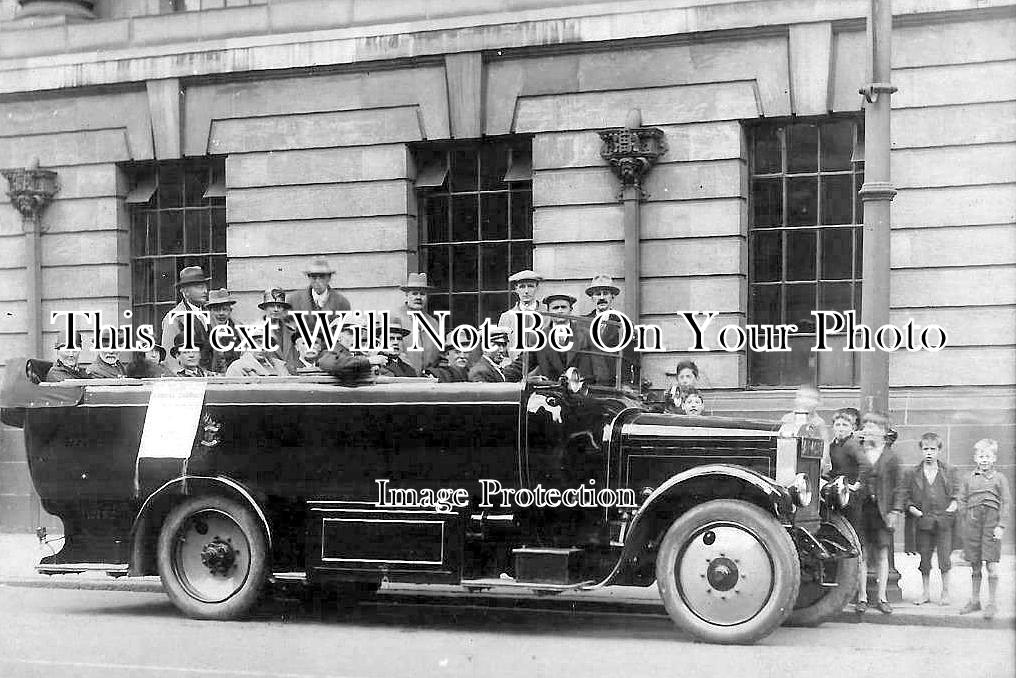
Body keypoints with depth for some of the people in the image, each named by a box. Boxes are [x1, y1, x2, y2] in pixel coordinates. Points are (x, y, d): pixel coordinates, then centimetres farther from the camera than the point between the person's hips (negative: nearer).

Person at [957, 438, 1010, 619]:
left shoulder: (999, 479, 2)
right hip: (972, 524, 3)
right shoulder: (968, 479, 10)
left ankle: (991, 603, 5)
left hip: (991, 523, -3)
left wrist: (1001, 526, -7)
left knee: (991, 566, -5)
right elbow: (962, 501, 14)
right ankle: (974, 601, 20)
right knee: (975, 566, 9)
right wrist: (965, 520, 3)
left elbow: (1006, 503, -1)